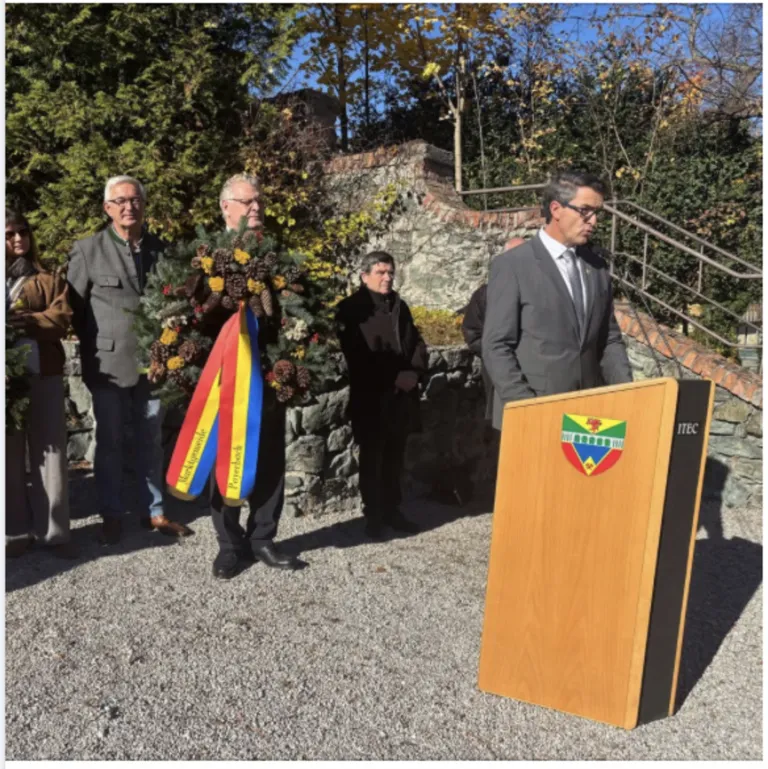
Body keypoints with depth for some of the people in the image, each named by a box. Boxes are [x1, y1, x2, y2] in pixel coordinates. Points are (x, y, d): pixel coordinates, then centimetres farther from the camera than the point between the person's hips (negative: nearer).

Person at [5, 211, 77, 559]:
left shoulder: (50, 279, 12)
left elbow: (62, 319, -1)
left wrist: (28, 320, -20)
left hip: (44, 374, -1)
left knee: (49, 453, 1)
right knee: (11, 455, 3)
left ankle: (53, 530, 9)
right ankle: (15, 530, 15)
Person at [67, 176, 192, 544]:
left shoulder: (161, 249, 6)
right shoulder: (87, 250, -2)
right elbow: (75, 309, 1)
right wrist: (95, 351, -1)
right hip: (108, 363, -2)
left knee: (151, 441, 12)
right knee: (109, 443, 8)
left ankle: (153, 511, 25)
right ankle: (112, 515, 22)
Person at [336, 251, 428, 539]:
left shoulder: (399, 306, 16)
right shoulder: (351, 308, -4)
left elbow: (417, 343, 13)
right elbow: (357, 355, -14)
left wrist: (414, 373, -5)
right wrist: (392, 379, -16)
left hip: (402, 395, 6)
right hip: (371, 396, -6)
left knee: (394, 457, 12)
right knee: (372, 458, 3)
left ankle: (392, 511, 22)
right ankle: (373, 515, 13)